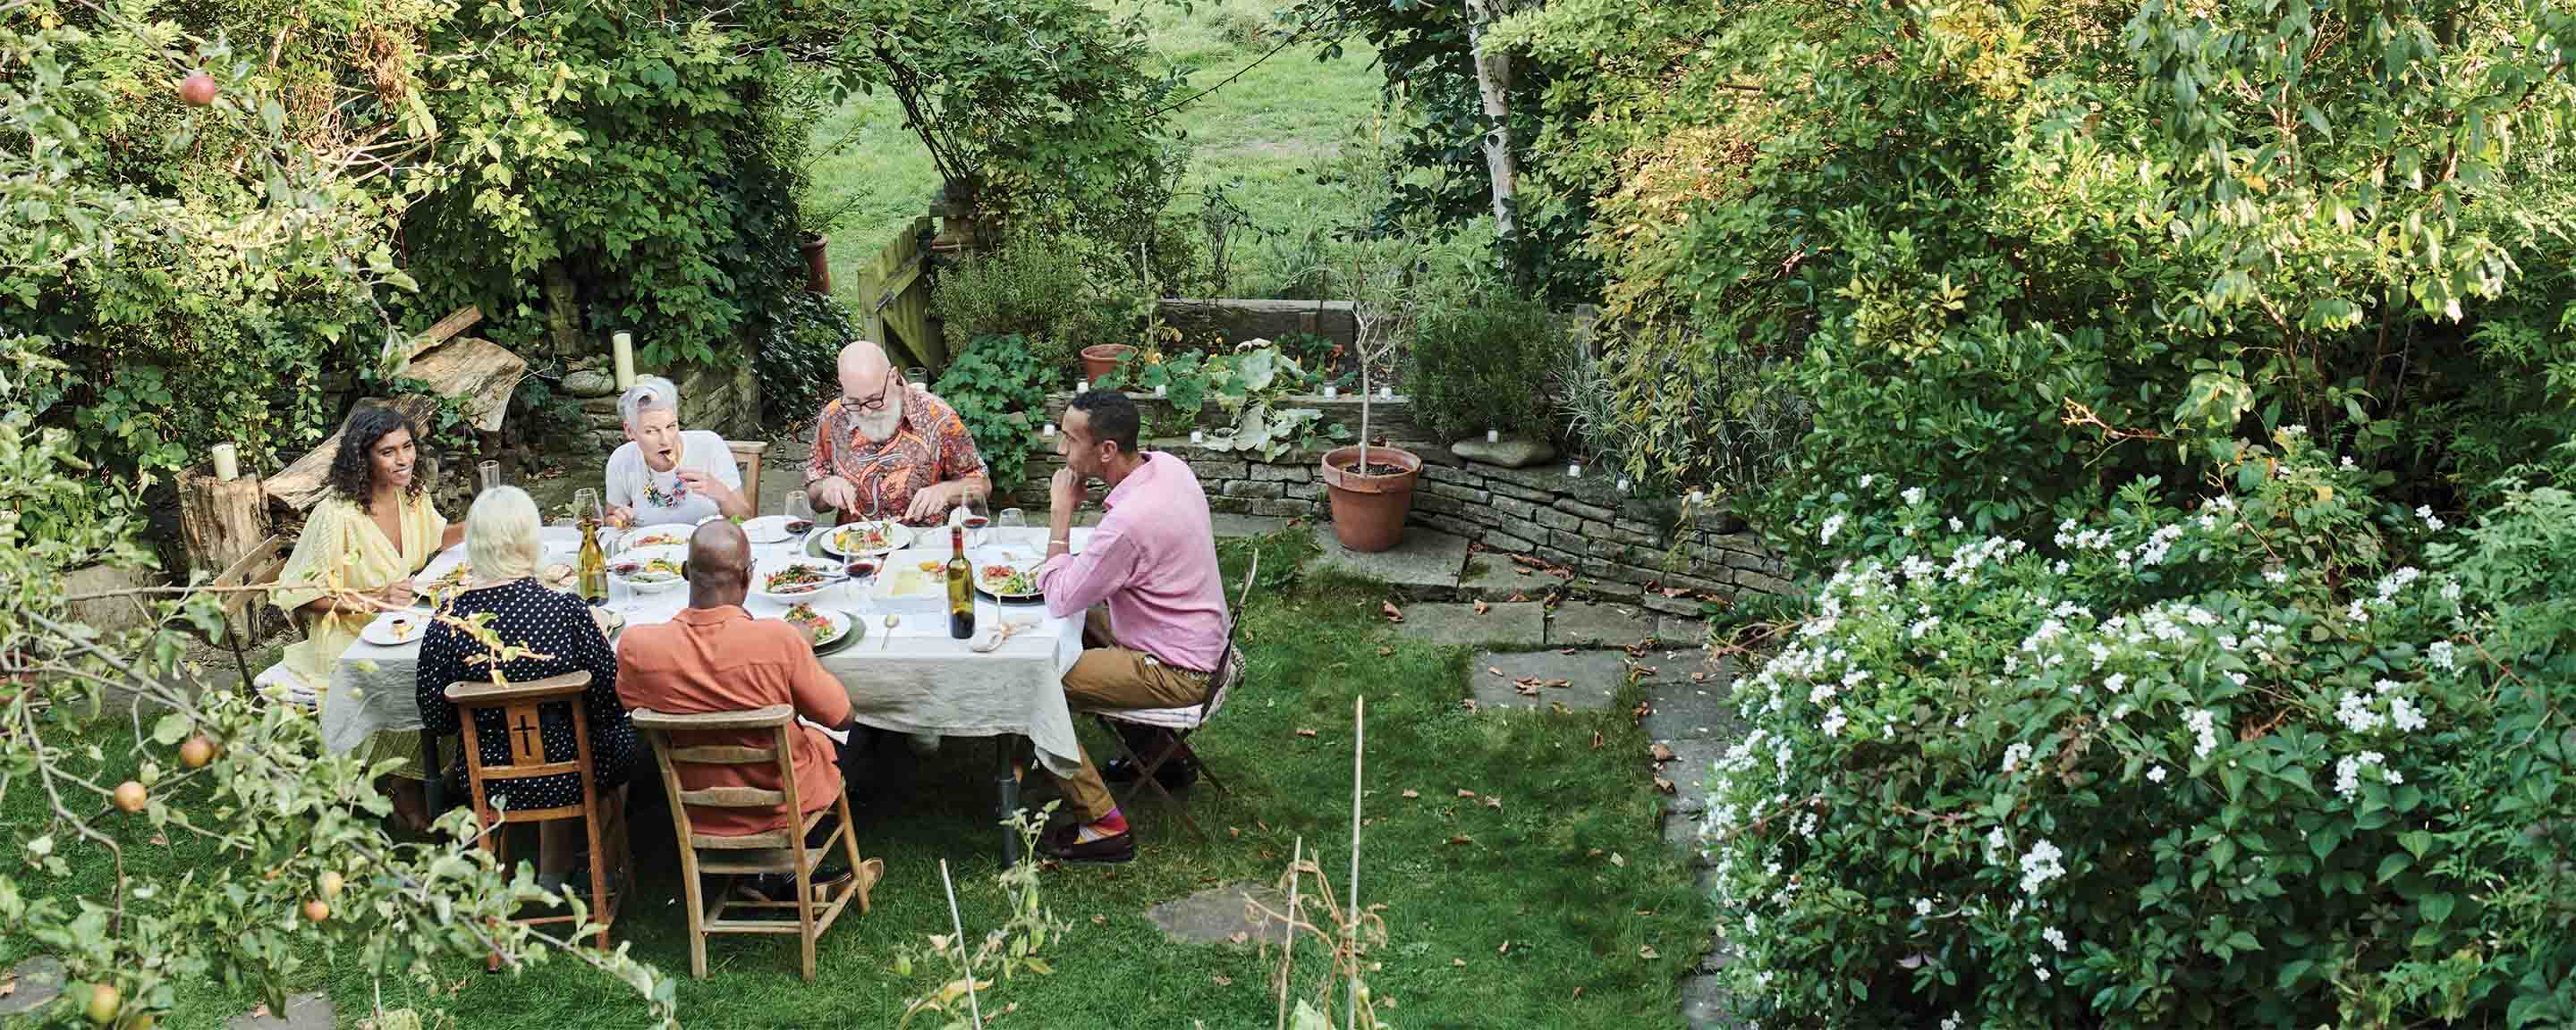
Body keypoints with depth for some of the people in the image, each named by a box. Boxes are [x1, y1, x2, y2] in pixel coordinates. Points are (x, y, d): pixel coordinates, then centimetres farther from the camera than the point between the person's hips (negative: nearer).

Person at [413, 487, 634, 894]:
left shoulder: (448, 621, -17)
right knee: (621, 735, 28)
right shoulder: (567, 610, -22)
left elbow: (436, 721, -6)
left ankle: (552, 876, 41)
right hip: (568, 780, -2)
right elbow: (611, 701, -11)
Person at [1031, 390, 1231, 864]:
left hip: (1175, 673, -9)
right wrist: (1066, 569, 3)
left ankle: (1103, 826, -3)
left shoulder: (1129, 521, -32)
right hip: (1198, 641, 9)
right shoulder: (1166, 464, -4)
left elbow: (1059, 599, -20)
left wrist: (1061, 512, -15)